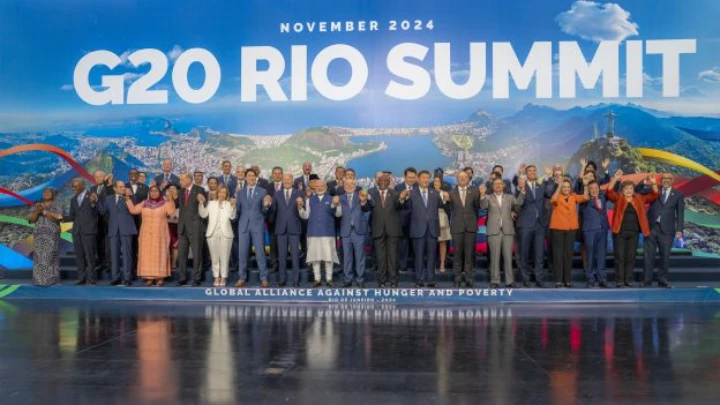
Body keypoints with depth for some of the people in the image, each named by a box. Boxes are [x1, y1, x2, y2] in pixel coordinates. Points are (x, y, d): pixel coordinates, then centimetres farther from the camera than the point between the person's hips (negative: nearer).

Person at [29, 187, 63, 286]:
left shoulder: (56, 207, 6)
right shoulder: (37, 206, 14)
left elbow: (58, 217, -14)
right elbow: (31, 219, 3)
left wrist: (43, 211, -14)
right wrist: (37, 210, -14)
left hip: (52, 236, -3)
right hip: (39, 235, 3)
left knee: (50, 257, -6)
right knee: (39, 257, -1)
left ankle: (51, 279, -4)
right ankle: (39, 279, 0)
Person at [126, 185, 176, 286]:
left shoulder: (164, 203, 2)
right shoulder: (144, 204, 11)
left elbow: (171, 212, -15)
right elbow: (133, 210, 4)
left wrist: (170, 199, -24)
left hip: (160, 235, -2)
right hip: (147, 234, 3)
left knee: (159, 254, -3)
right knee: (147, 255, 0)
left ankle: (160, 277, -1)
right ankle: (149, 277, 4)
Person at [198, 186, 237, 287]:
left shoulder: (229, 204, 6)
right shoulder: (211, 203, 13)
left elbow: (232, 216, -9)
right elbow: (203, 214, 3)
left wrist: (233, 206, -23)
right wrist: (201, 203, -8)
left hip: (225, 233, -2)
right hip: (212, 233, 2)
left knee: (224, 257, 0)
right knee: (214, 257, 7)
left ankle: (223, 277, 7)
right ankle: (216, 277, 15)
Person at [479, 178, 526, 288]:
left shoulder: (509, 197, 13)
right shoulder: (488, 198, 8)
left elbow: (519, 203, -6)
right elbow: (483, 206, -12)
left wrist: (522, 189, -20)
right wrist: (482, 194, -30)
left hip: (508, 230, 2)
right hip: (494, 231, -1)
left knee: (508, 256, 2)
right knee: (495, 256, 0)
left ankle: (510, 280, 8)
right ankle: (495, 281, 5)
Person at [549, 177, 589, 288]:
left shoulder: (574, 197, 6)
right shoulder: (558, 196, -3)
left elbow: (585, 197, -9)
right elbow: (554, 199, -26)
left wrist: (585, 185, -19)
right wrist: (559, 185, -33)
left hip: (571, 229, 3)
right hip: (557, 228, -3)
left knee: (568, 254, 7)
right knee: (558, 254, -1)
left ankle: (567, 279, 13)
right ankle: (558, 280, 2)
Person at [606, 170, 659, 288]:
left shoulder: (639, 198, 10)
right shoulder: (618, 197, 1)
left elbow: (654, 196, 6)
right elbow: (609, 192, -15)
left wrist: (654, 184, -10)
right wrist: (615, 179, -27)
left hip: (634, 232, 3)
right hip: (620, 231, -3)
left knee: (631, 257, 6)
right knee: (620, 256, -1)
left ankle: (628, 280, 13)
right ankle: (619, 280, 3)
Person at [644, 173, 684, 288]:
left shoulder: (678, 195, 8)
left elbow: (680, 214, 5)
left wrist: (679, 229, -3)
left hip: (667, 229, 0)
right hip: (651, 227, 0)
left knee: (665, 255, 3)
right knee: (649, 255, 1)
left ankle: (662, 280, 12)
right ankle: (647, 280, 6)